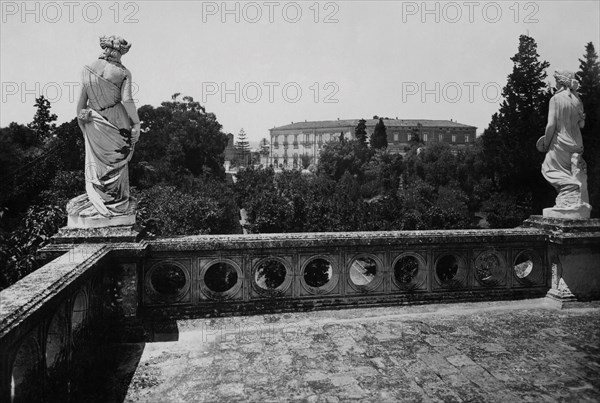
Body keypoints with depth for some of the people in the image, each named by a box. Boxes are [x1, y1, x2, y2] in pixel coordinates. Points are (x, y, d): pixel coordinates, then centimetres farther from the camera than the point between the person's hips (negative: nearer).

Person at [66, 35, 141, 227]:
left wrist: (80, 119, 12)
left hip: (95, 123, 2)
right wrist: (136, 122, -10)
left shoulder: (87, 70, -1)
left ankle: (98, 203, 19)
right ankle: (119, 202, 19)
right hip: (117, 122, -1)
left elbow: (81, 100, 0)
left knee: (96, 163, 13)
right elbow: (127, 100, -17)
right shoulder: (123, 73, -8)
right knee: (117, 162, 12)